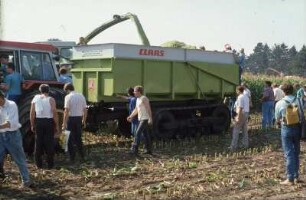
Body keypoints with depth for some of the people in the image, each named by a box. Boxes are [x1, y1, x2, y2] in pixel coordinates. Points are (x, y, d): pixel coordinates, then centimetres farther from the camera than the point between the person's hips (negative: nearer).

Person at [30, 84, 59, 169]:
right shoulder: (51, 99, -4)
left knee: (38, 142, 10)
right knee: (49, 142, 3)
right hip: (49, 121, -3)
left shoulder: (35, 98, 5)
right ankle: (50, 164, 5)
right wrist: (56, 126, -5)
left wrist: (32, 125, 8)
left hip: (38, 121, 3)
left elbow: (32, 113, 2)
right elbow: (54, 113, -10)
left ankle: (38, 163, 14)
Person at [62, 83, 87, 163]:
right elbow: (85, 110, 8)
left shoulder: (68, 97, -10)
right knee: (78, 138, 16)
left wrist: (64, 123, -15)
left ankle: (72, 158, 7)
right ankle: (82, 157, 19)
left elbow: (66, 111, -16)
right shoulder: (81, 96, 7)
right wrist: (84, 120, 18)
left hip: (71, 118, -5)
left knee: (70, 139, 5)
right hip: (79, 118, 5)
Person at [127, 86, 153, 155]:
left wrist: (150, 118, -24)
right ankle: (149, 150, 18)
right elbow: (136, 110, 21)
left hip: (145, 119, -9)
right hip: (141, 119, 9)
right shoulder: (138, 99, 14)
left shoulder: (144, 98, -15)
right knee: (145, 134, 12)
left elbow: (148, 109, -19)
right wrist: (130, 117, 15)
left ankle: (134, 150, -18)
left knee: (138, 133, -15)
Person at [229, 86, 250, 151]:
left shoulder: (240, 97, -17)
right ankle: (245, 145, 19)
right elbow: (247, 106, 15)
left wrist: (238, 118, -22)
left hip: (241, 114, -10)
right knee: (245, 130, 15)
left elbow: (240, 108, -22)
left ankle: (233, 146, -7)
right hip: (246, 114, 10)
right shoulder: (246, 96, 13)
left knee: (236, 130, -6)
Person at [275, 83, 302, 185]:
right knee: (296, 152, 16)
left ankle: (290, 179, 1)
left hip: (286, 129, -3)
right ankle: (296, 176, 25)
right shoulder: (299, 101, -4)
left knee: (289, 154, 1)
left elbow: (278, 120, -1)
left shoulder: (279, 103, -10)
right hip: (297, 128, 3)